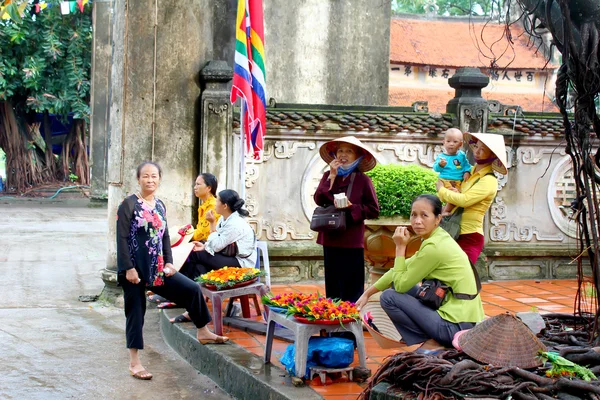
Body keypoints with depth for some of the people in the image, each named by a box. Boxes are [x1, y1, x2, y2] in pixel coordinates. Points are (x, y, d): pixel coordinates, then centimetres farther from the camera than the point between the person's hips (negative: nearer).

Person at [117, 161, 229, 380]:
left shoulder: (160, 206, 10)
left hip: (157, 267, 6)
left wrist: (168, 262, 3)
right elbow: (122, 238, -13)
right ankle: (134, 363, 9)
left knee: (192, 289, 3)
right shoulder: (129, 204, -10)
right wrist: (129, 268, -18)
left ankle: (202, 332, 21)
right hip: (135, 268, -6)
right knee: (136, 312, 1)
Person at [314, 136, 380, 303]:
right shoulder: (328, 175, 8)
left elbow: (373, 210, -3)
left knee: (352, 287, 0)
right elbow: (319, 200, -7)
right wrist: (332, 176, -10)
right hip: (330, 239, 4)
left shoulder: (363, 180, -2)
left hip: (352, 241, -3)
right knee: (332, 285, 9)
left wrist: (351, 207, -14)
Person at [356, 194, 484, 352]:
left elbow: (400, 284, -12)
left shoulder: (434, 247, -18)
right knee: (404, 282, 20)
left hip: (457, 326, -9)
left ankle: (433, 343, -1)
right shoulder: (440, 237, 10)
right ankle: (437, 339, 14)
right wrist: (367, 293, 15)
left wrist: (400, 247, -7)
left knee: (389, 297, -4)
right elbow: (401, 270, 16)